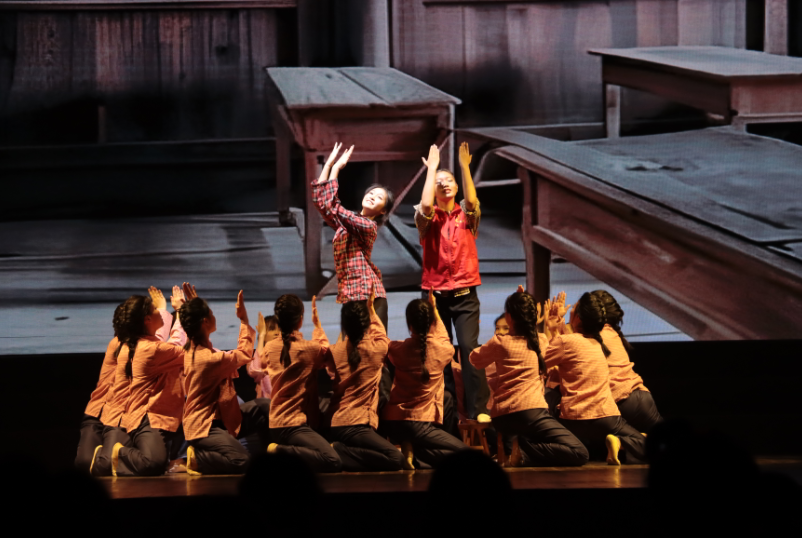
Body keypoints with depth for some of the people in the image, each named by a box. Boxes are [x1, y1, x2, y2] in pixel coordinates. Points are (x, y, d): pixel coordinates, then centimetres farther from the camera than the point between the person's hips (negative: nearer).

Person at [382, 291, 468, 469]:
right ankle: (414, 454, -14)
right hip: (419, 423, -4)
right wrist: (434, 309, 28)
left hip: (392, 421, 4)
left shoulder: (399, 349, -4)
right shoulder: (441, 349, -7)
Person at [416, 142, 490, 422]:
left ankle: (478, 409, -13)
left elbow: (472, 201, -14)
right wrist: (431, 168, -11)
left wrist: (465, 166, -18)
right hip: (434, 293, 0)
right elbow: (425, 205, -17)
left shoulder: (466, 216, 8)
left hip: (464, 293, 0)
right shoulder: (428, 218, 4)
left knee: (469, 347, -12)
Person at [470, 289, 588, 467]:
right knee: (579, 454, -6)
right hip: (529, 412, -4)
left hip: (501, 418, 4)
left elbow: (475, 359, 22)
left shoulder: (500, 342, 3)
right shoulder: (541, 341, 7)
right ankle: (526, 453, -20)